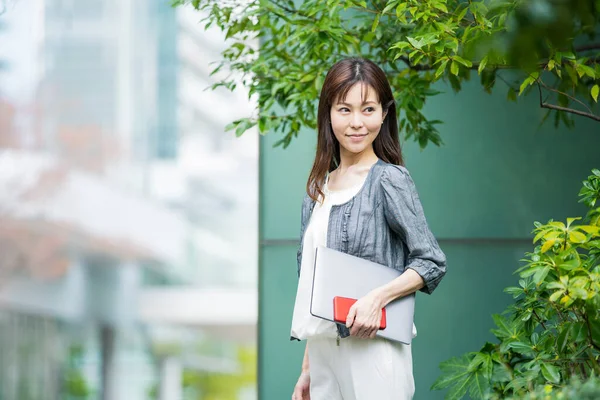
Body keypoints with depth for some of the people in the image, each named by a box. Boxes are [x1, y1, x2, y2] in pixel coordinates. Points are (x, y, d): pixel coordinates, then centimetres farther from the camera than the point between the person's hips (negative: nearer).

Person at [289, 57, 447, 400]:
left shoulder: (389, 180, -6)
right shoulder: (319, 188, 12)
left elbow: (433, 262, -6)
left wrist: (377, 298, -21)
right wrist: (308, 369, 16)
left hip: (371, 349, -6)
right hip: (323, 353, 6)